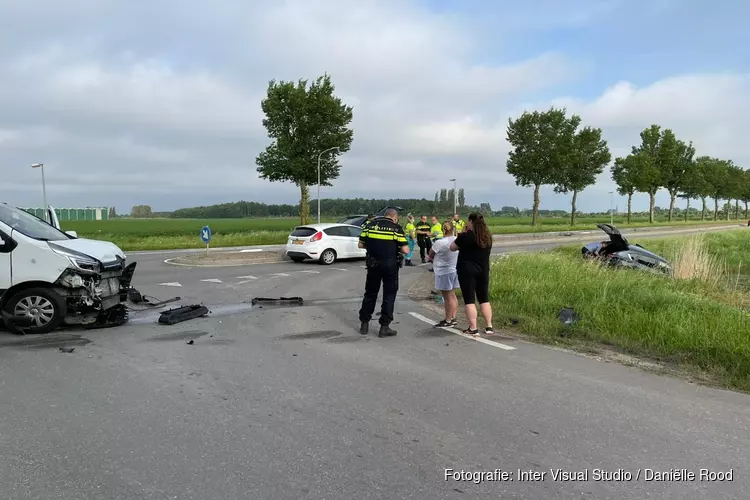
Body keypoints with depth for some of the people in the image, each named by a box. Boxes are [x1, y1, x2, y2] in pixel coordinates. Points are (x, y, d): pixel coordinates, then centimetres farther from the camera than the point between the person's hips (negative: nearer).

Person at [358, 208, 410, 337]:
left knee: (370, 294, 17)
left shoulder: (370, 225, 2)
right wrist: (396, 248, 8)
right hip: (390, 267, -3)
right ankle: (384, 327, 10)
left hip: (373, 265, 3)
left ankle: (364, 324, 23)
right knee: (389, 296, 8)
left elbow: (361, 244, 5)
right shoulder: (396, 228, -8)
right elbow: (405, 250, -12)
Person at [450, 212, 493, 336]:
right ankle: (489, 326, 14)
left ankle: (473, 328, -2)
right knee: (484, 299, 13)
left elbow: (452, 247, -1)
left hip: (467, 271, -5)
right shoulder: (487, 237, 6)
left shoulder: (466, 236, -13)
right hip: (483, 271, 6)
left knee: (469, 299, -1)